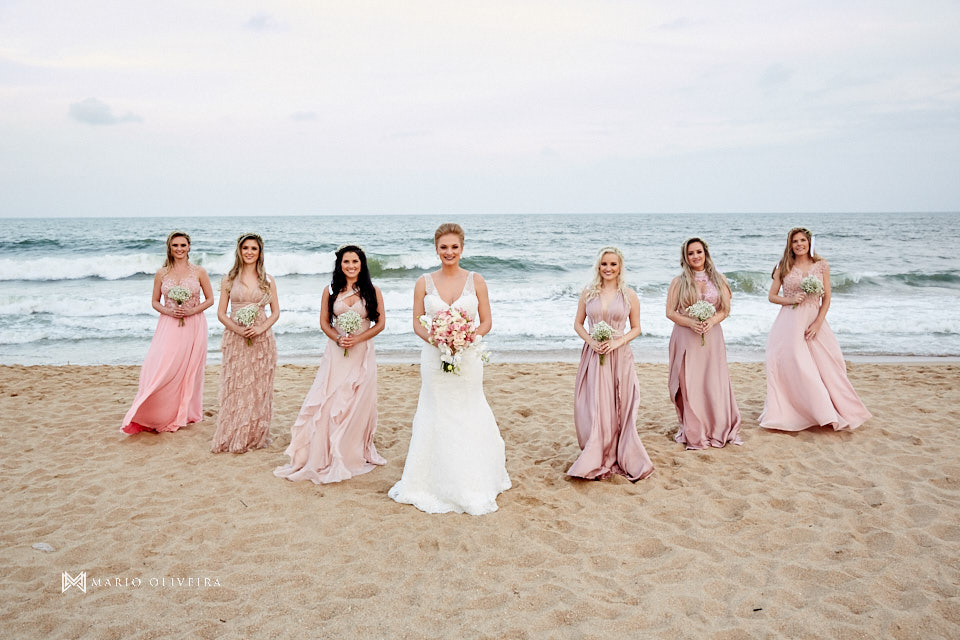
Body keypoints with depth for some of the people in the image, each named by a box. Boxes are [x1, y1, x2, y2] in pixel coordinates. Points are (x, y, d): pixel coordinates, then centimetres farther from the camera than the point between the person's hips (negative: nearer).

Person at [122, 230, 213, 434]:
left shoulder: (199, 272, 2)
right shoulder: (161, 273, 6)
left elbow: (210, 299, 5)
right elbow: (155, 302, 11)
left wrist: (192, 311, -11)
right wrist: (169, 312, -9)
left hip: (193, 327, -1)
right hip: (169, 327, 1)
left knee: (189, 371, 4)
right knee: (161, 370, -10)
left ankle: (183, 415, 18)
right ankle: (160, 416, 1)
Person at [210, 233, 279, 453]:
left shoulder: (268, 280, 6)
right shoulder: (229, 280, 5)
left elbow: (275, 312, 6)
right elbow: (221, 313, 3)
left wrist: (260, 328, -11)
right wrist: (239, 329, -12)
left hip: (261, 339, 1)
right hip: (235, 339, 0)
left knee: (258, 388, 3)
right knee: (235, 388, 1)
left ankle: (255, 436, 14)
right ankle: (232, 437, 11)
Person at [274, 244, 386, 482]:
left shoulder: (372, 291, 0)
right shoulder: (331, 291, 4)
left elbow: (380, 323, 0)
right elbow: (324, 322, 6)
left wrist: (358, 339, -13)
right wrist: (338, 338, -12)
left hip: (362, 353, -1)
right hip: (336, 353, 1)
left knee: (357, 405, 4)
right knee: (329, 403, -2)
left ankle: (353, 455, 20)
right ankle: (324, 456, 9)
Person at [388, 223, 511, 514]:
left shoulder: (476, 281, 1)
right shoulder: (424, 282, 3)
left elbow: (486, 322, 3)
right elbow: (417, 323, 4)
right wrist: (433, 338, -15)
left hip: (468, 358, 0)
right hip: (434, 358, 1)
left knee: (469, 420, 4)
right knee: (436, 419, 5)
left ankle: (472, 485, 19)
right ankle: (436, 484, 18)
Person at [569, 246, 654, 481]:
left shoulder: (629, 295, 2)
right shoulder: (588, 293, 5)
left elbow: (636, 328, 6)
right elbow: (578, 324, 9)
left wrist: (617, 342, -11)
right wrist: (590, 340, -9)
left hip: (619, 356, -1)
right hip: (593, 356, 1)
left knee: (619, 409, 2)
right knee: (594, 407, 0)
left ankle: (621, 459, 15)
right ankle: (595, 461, 11)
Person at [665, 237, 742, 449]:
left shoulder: (718, 279, 7)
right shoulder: (679, 282, 2)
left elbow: (725, 309, 7)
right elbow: (670, 312, 1)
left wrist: (712, 321, -12)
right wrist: (690, 322, -15)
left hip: (712, 337, 1)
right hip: (686, 338, -1)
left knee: (715, 383, 1)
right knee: (689, 385, -1)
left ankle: (719, 430, 15)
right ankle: (693, 434, 9)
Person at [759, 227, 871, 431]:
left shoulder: (821, 266, 3)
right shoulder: (783, 266, 2)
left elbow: (826, 298, 3)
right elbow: (772, 296, 6)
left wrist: (817, 324, -7)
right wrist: (791, 300, -13)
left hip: (814, 321, 1)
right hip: (790, 322, -1)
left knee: (826, 366, 1)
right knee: (793, 369, -4)